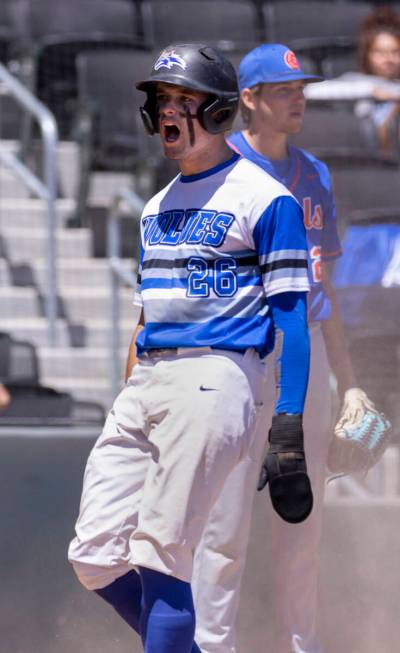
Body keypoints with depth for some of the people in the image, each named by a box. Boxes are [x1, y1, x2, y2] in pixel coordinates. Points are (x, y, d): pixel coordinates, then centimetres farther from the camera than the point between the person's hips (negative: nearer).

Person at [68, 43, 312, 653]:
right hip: (145, 384, 8)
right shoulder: (158, 205, 20)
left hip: (214, 381, -8)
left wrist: (289, 430, -15)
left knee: (159, 557, -12)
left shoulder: (266, 199, -3)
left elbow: (291, 317, -8)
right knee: (95, 556, 1)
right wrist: (129, 399, 21)